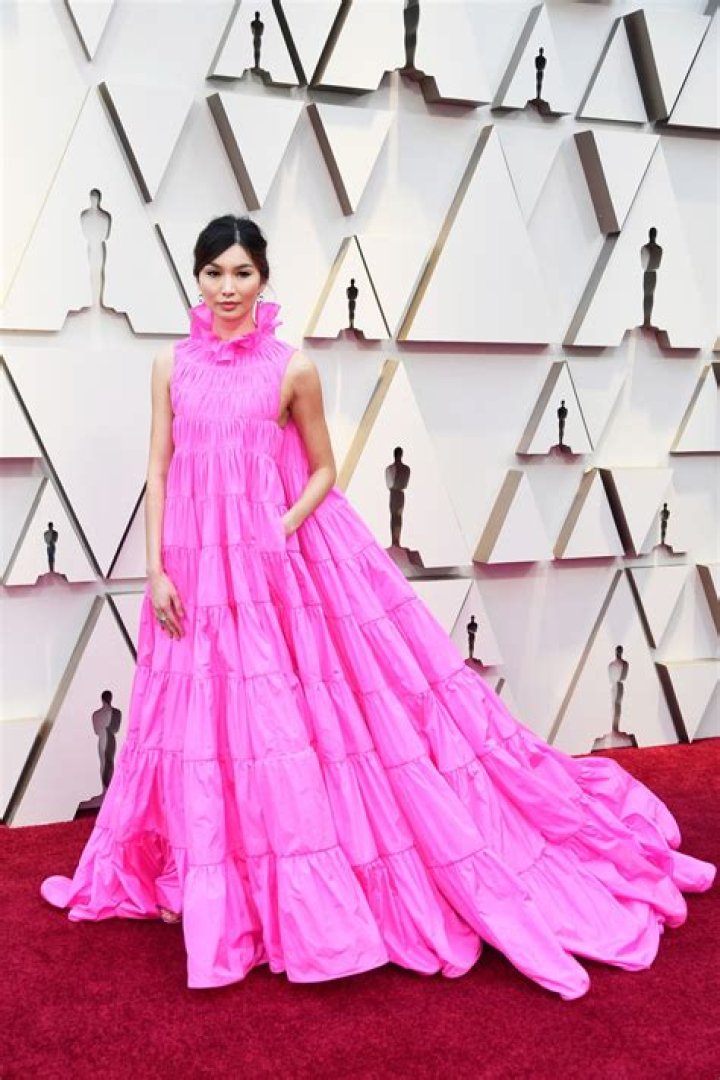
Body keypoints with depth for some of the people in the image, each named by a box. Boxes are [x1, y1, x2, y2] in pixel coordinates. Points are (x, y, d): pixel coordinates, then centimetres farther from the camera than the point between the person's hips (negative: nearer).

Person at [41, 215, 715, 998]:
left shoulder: (292, 368, -3)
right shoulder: (172, 366, 5)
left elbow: (323, 471, 2)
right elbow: (159, 473, 5)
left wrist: (278, 534, -13)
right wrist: (155, 569, -2)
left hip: (285, 562, -3)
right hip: (200, 568, 3)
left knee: (297, 717, 0)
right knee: (213, 723, 10)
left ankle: (308, 892, 18)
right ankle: (221, 888, 29)